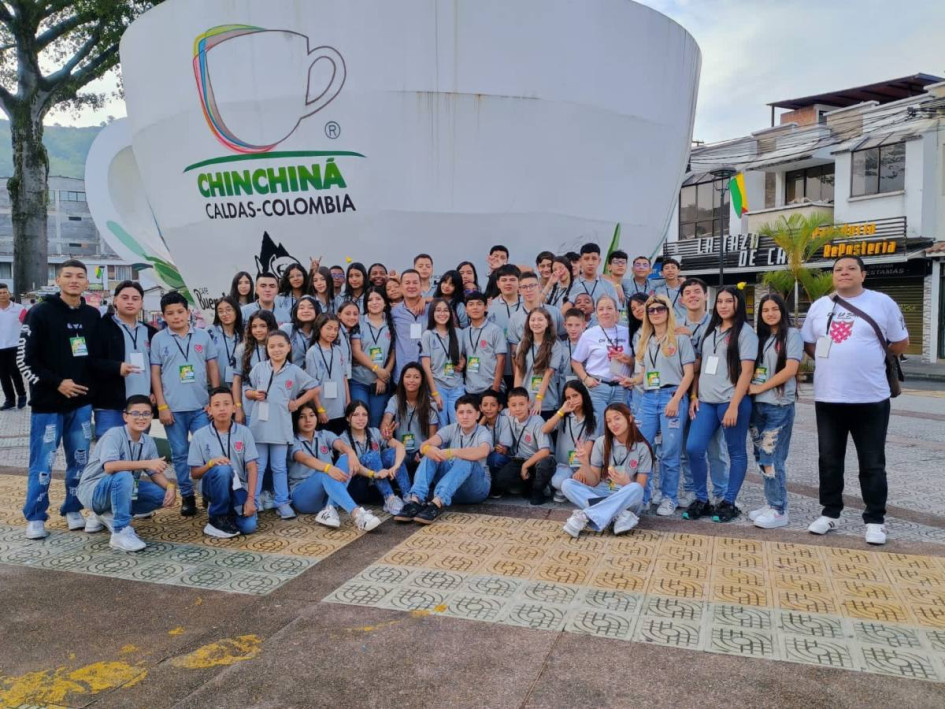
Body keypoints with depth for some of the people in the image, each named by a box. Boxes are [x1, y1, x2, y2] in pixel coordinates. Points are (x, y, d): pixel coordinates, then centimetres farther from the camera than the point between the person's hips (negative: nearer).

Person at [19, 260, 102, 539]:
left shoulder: (93, 316, 7)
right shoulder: (41, 313, -7)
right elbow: (25, 359, -9)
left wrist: (91, 387, 3)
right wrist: (56, 383, -15)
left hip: (82, 403, 4)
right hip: (48, 403, -4)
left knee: (79, 461, 10)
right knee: (42, 463, 1)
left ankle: (72, 510, 23)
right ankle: (35, 518, 14)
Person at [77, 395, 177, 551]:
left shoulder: (148, 442, 0)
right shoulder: (114, 434, -21)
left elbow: (155, 472, 1)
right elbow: (109, 467, -36)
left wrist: (170, 486, -20)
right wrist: (146, 463, -42)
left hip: (120, 489, 7)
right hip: (93, 489, -7)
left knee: (162, 494, -10)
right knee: (123, 476, -36)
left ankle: (107, 516, 6)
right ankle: (121, 532, -27)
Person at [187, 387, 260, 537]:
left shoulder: (244, 432, -2)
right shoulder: (200, 436, -4)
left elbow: (252, 468, -5)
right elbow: (194, 474, -1)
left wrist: (250, 498, -14)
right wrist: (210, 463, -23)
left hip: (238, 487, 1)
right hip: (212, 485, -1)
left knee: (249, 526, -22)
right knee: (223, 469, -35)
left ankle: (229, 513, 15)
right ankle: (217, 518, -14)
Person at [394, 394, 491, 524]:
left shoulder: (483, 433, -10)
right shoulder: (451, 429, 1)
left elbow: (482, 452, -36)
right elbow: (424, 445, -16)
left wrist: (449, 453, -46)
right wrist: (428, 449, -43)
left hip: (476, 486, -4)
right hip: (450, 485, 4)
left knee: (465, 460, -34)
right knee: (431, 455, -20)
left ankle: (437, 503, -53)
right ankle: (416, 500, -39)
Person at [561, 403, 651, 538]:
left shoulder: (642, 448, -5)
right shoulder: (601, 443, 0)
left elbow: (640, 487, -7)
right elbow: (594, 482, 0)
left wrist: (626, 483, -29)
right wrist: (585, 464, -20)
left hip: (627, 500, -2)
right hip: (600, 495, 2)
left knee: (635, 489, -36)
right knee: (567, 484, -22)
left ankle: (584, 517, -37)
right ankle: (618, 515, -34)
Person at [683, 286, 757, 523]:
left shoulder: (745, 332, -3)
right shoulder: (710, 331, 16)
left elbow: (746, 371, -10)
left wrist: (734, 406, -15)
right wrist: (694, 396, 8)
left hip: (732, 401, -5)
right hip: (706, 401, 6)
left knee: (736, 452, 4)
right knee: (693, 448, -3)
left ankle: (728, 502, 15)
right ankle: (701, 500, 11)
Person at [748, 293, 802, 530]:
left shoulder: (791, 334, -3)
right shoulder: (760, 337, 14)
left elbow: (790, 369, -12)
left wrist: (760, 387, -10)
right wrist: (749, 389, -2)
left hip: (779, 406, -6)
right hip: (757, 405, 6)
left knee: (772, 459, -6)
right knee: (762, 459, 9)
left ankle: (779, 511, 2)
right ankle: (770, 504, 19)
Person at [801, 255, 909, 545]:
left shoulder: (883, 303, -2)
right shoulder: (819, 306, 8)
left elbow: (901, 343, 4)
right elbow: (808, 344, 16)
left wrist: (869, 356, 9)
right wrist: (833, 362, 6)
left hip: (871, 398, -3)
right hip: (827, 398, 3)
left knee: (872, 464, 5)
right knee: (829, 460, 11)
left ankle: (875, 520, 17)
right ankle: (830, 513, 24)